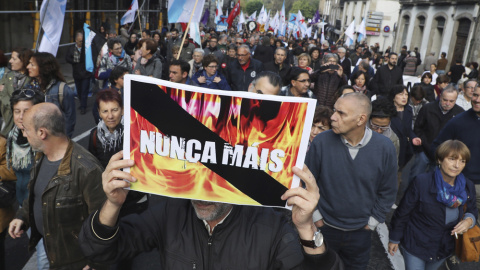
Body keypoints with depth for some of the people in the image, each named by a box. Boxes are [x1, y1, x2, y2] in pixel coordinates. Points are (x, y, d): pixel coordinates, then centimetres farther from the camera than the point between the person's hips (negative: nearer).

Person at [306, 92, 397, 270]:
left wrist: (373, 221, 0)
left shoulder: (384, 147, -16)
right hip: (325, 228, -1)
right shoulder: (321, 142, -20)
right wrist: (315, 215, -4)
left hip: (361, 231, 1)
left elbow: (387, 191, -3)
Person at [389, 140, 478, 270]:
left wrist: (469, 220, -14)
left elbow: (472, 210, 10)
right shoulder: (422, 182, -23)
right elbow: (403, 213, -14)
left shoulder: (468, 187, -9)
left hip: (444, 249, 5)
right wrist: (394, 239, -6)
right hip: (415, 245, -4)